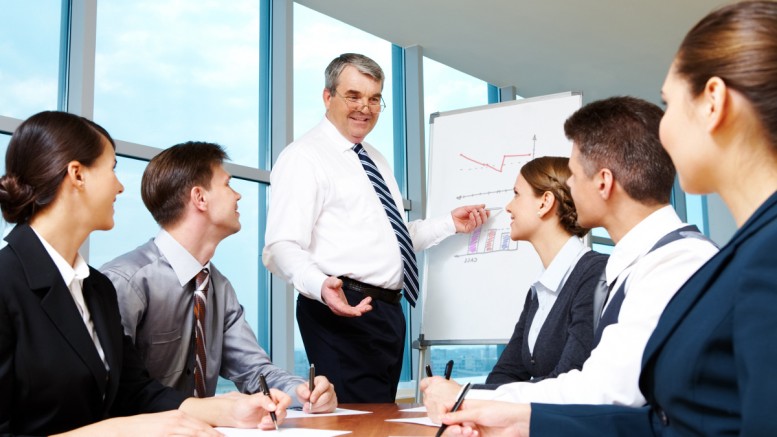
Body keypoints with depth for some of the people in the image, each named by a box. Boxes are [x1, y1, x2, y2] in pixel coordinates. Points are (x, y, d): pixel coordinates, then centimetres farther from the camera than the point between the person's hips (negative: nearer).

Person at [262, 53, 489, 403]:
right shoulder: (304, 157, -6)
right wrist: (322, 286, -35)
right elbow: (282, 249, -17)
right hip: (341, 309, -8)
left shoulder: (375, 160, 21)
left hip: (388, 310, 9)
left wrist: (450, 224, 20)